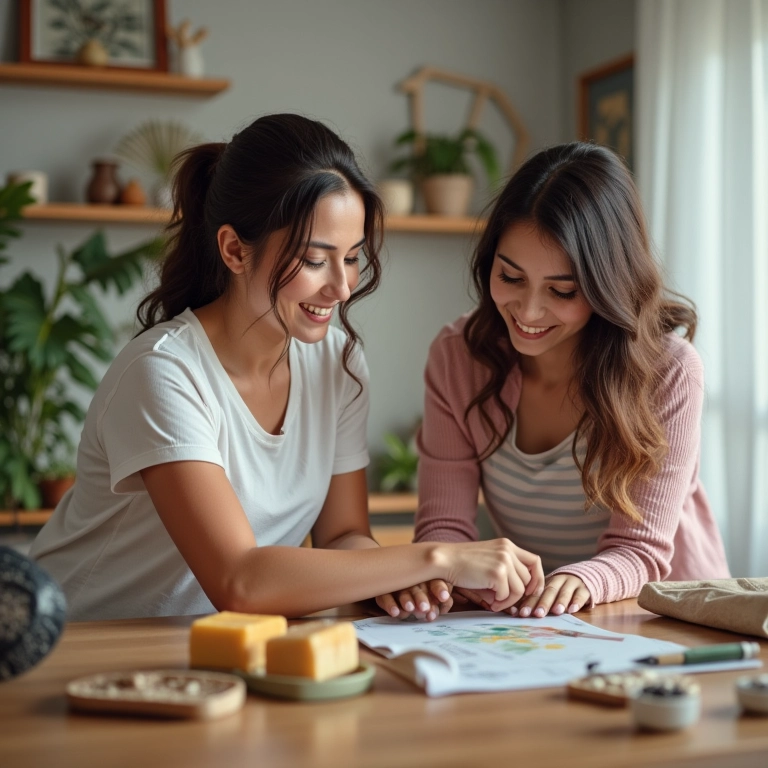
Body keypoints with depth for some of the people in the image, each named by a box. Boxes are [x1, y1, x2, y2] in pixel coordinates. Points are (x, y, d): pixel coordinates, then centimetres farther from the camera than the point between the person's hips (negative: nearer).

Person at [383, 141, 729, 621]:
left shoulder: (669, 372, -15)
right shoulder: (456, 358, -6)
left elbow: (639, 551, -15)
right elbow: (444, 523, -8)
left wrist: (581, 581, -38)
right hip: (526, 623, 3)